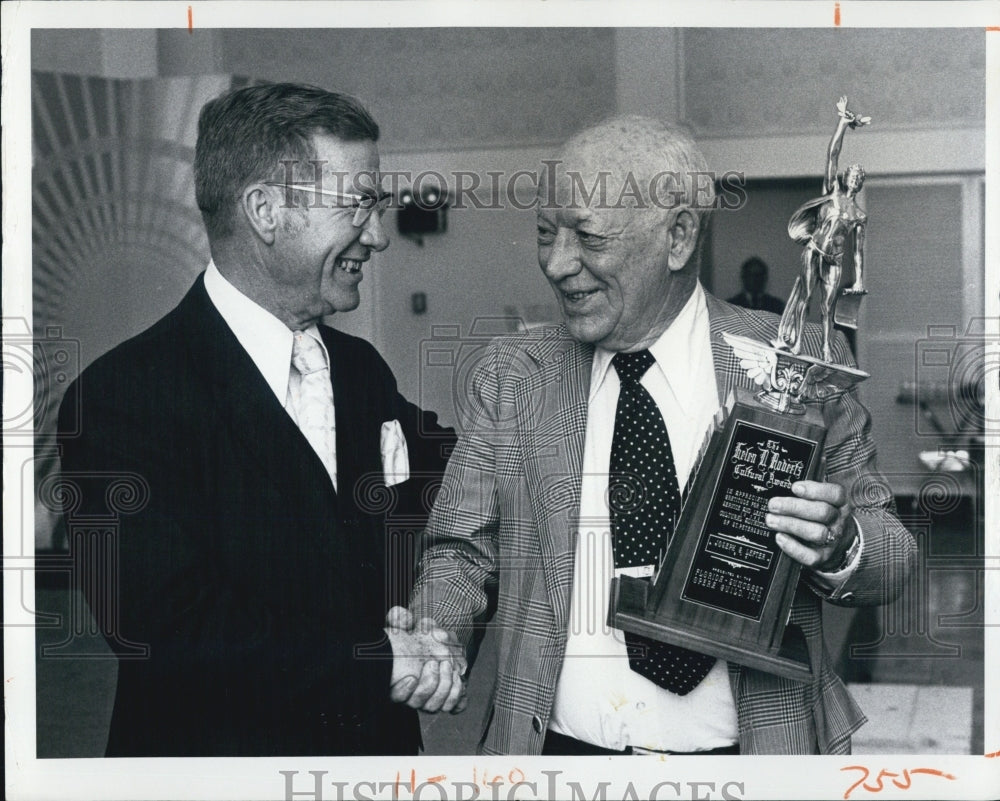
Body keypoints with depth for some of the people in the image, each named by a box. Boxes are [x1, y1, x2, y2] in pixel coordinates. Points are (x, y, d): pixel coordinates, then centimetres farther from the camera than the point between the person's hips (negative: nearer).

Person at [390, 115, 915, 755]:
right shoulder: (510, 376, 0)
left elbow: (893, 559, -2)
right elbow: (463, 552, 3)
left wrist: (840, 548, -23)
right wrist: (428, 638, -17)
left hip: (753, 749, -1)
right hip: (554, 744, 2)